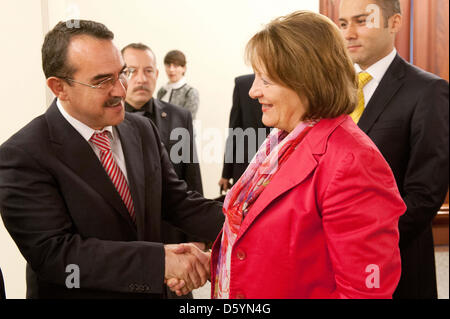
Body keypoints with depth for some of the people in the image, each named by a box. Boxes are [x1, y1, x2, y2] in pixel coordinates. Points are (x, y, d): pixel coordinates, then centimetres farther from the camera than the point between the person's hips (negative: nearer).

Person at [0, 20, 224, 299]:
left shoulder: (143, 130, -3)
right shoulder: (23, 156, -21)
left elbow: (178, 201, -1)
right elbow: (52, 252, -27)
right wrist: (160, 259, -33)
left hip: (149, 291, 6)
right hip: (78, 291, -5)